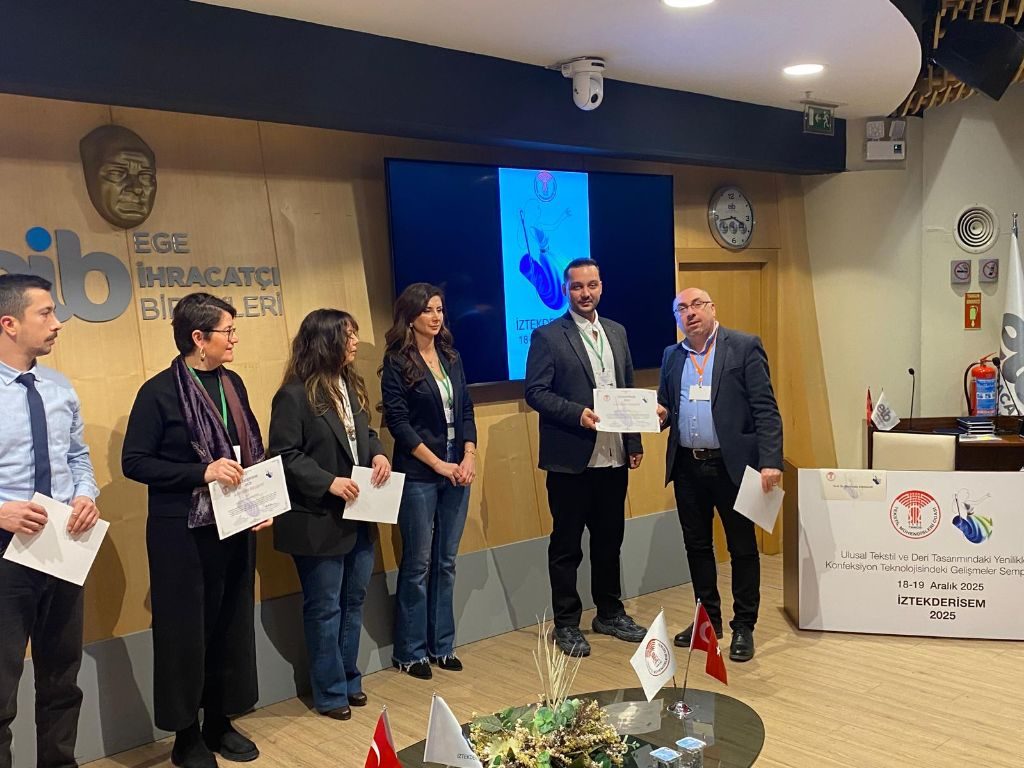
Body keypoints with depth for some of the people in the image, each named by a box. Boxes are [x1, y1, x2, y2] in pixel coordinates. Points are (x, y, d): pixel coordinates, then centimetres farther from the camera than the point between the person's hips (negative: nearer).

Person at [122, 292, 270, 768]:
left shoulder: (232, 383, 8)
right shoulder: (159, 391, -12)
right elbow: (134, 462, -14)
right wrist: (202, 472, -22)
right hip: (181, 532, -6)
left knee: (231, 625, 13)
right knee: (185, 631, 4)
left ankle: (220, 722, 29)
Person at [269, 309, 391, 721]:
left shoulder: (351, 385, 9)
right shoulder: (295, 395, -16)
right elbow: (284, 456, -17)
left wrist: (378, 454, -5)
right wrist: (329, 482, -23)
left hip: (359, 516, 8)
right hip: (319, 521, -8)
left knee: (353, 602, 17)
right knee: (325, 608, 6)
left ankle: (349, 679, 33)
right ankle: (330, 692, 21)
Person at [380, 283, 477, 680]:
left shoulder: (451, 357, 10)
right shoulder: (397, 362, -6)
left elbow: (465, 410, 10)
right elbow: (399, 423, -11)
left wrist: (469, 457, -4)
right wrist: (439, 464, -13)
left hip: (457, 472, 5)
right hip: (418, 474, -5)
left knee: (446, 562, 11)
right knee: (418, 564, 2)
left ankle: (442, 645, 22)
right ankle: (410, 652, 15)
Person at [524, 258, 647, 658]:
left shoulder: (617, 332, 13)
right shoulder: (547, 336, -5)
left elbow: (629, 391, 16)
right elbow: (535, 392, -10)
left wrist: (635, 442, 11)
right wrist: (578, 413, -22)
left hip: (614, 457, 6)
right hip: (571, 459, -5)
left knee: (610, 539, 16)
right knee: (567, 545, 5)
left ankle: (610, 613, 31)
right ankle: (566, 624, 17)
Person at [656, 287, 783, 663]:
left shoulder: (744, 347, -5)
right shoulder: (672, 356, 11)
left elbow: (765, 409, -10)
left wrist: (770, 461, -19)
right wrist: (659, 413, -6)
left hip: (732, 464, -5)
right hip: (687, 466, 5)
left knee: (742, 547, 5)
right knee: (696, 546, 14)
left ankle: (743, 626, 17)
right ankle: (708, 618, 29)